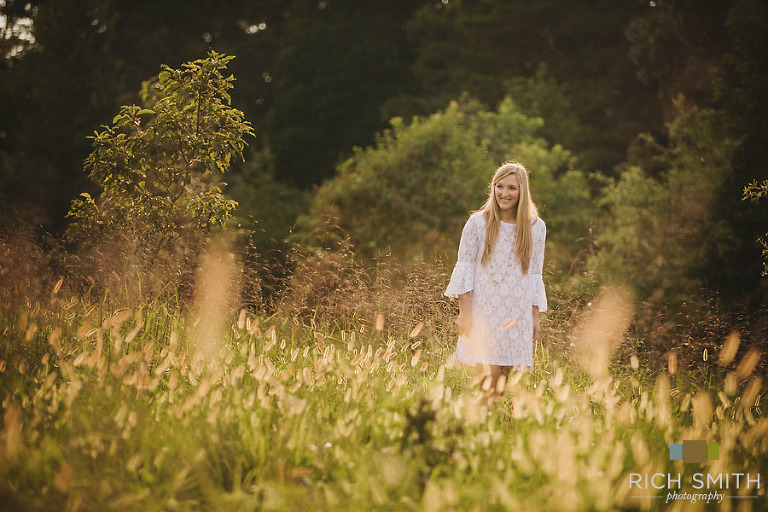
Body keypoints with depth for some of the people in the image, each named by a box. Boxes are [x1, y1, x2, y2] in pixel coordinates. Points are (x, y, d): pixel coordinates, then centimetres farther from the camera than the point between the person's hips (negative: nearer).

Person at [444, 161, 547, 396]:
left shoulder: (536, 227, 7)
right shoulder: (478, 222, -1)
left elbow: (535, 275, 12)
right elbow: (464, 268, 0)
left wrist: (535, 316, 9)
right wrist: (464, 313, -6)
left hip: (517, 315, 3)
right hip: (483, 309, -2)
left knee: (503, 380, 2)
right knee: (487, 378, -11)